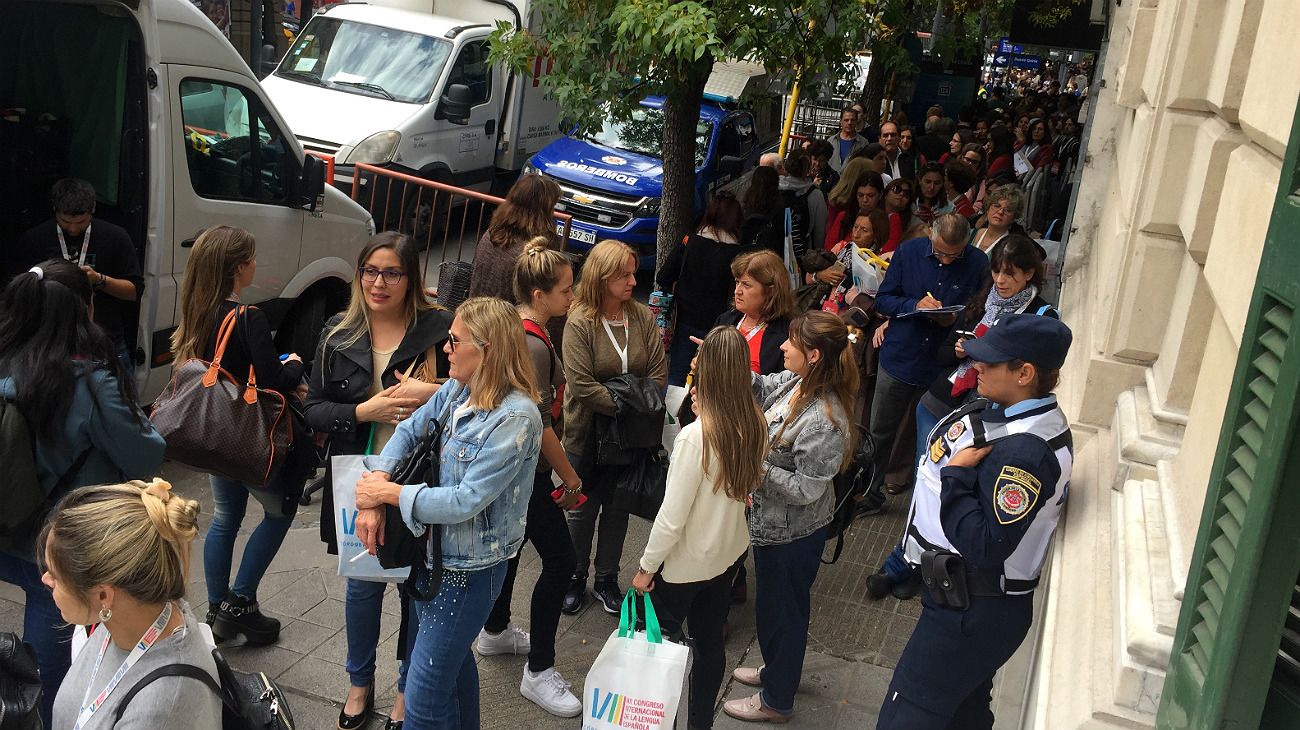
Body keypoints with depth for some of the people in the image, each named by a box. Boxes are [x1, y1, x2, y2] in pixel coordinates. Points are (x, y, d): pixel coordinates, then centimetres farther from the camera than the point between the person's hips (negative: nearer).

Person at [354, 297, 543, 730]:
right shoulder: (457, 389, -2)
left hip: (469, 568, -8)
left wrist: (389, 493, -17)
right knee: (452, 657, 27)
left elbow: (466, 501, -27)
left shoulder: (514, 418, -25)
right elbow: (409, 432, 4)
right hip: (433, 550, 8)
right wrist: (372, 498, -11)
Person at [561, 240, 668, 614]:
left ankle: (606, 578, 34)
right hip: (587, 435, -4)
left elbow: (658, 373, -2)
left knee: (618, 509, 16)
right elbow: (582, 385, -22)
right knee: (582, 510, 12)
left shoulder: (644, 317, -4)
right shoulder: (579, 323, -17)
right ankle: (575, 577, 32)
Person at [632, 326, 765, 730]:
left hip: (684, 561, -6)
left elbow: (672, 517, -23)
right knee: (710, 640, 19)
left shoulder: (695, 436, -29)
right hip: (728, 552, 6)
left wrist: (646, 567, -8)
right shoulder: (756, 426, -10)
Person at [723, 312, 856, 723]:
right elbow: (758, 388, 12)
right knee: (773, 604, 28)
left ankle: (776, 701, 35)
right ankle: (776, 671, 53)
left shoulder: (823, 421, -33)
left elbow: (806, 489, -29)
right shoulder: (793, 382, -8)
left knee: (780, 611, 13)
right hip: (772, 522, 8)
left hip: (792, 535, -8)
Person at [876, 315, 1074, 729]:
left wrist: (955, 476, -25)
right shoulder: (1001, 412, 0)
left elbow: (987, 546, -32)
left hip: (970, 612, -10)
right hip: (972, 601, 10)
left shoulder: (1024, 451, -30)